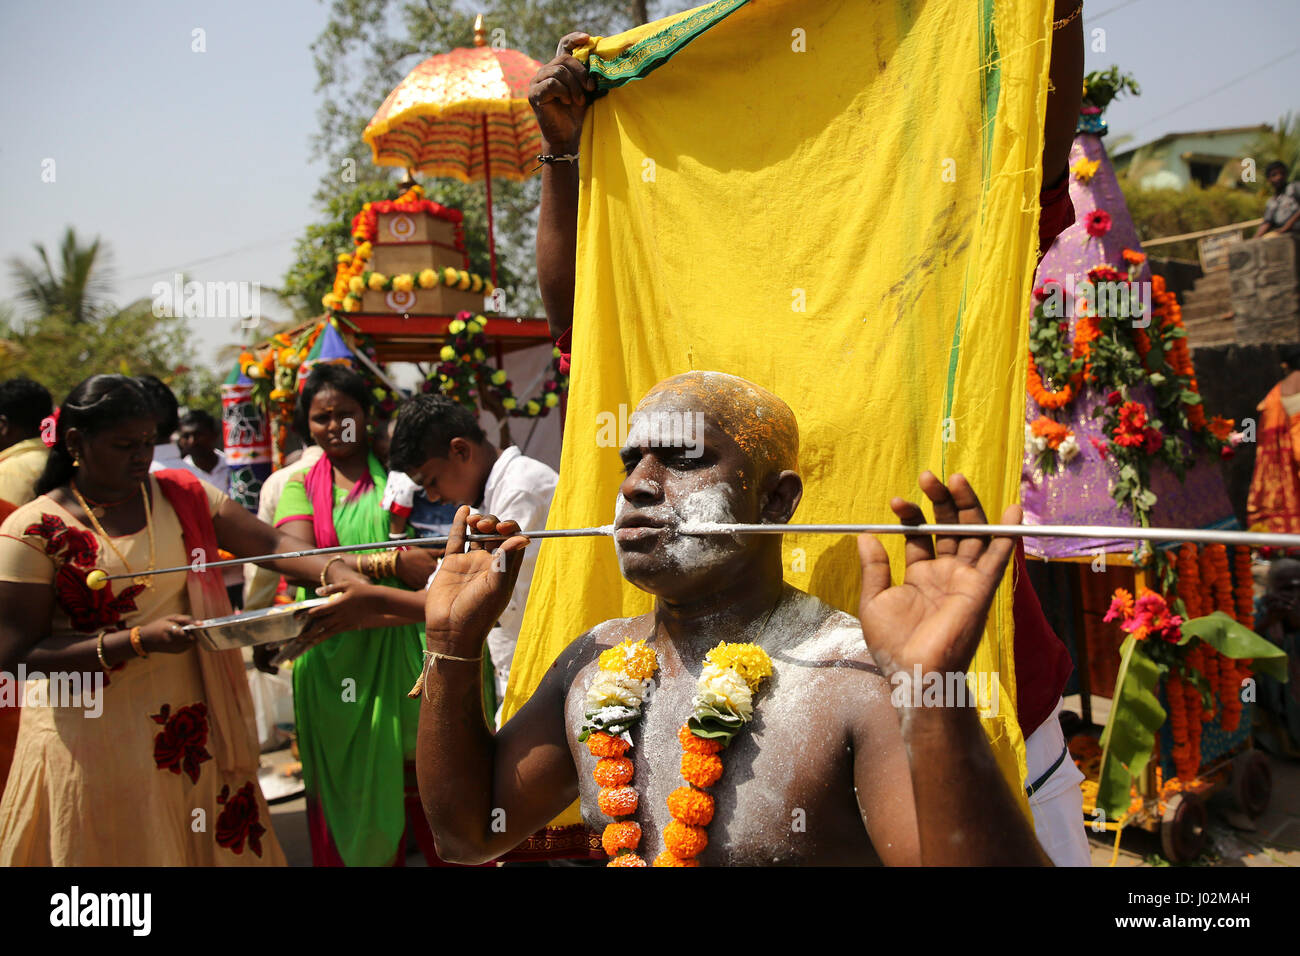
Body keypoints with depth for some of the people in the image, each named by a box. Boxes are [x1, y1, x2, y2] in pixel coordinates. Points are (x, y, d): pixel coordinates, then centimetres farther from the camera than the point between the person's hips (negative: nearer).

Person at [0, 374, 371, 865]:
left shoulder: (182, 495, 4)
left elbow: (269, 543, -5)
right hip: (94, 738, -4)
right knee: (120, 852, 7)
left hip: (187, 726, 4)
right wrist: (141, 640, -20)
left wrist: (333, 572, -25)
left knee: (217, 845, 10)